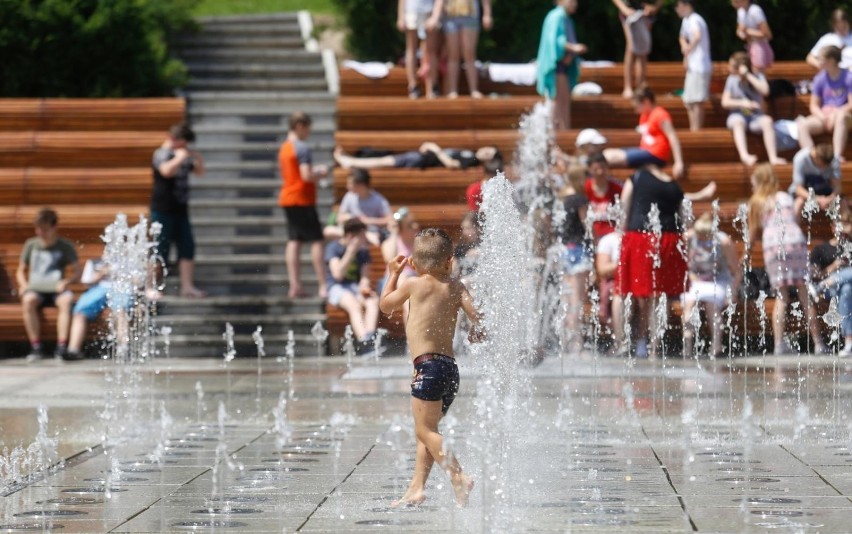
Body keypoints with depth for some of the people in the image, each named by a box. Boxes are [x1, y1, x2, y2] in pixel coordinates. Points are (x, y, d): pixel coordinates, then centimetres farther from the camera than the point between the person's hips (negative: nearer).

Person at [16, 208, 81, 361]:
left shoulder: (65, 246, 7)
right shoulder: (31, 244, 13)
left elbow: (77, 271, 3)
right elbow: (21, 271, 18)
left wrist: (66, 282, -18)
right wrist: (23, 284, -4)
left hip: (56, 290, -1)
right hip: (35, 289, 1)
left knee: (66, 300, -37)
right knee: (28, 300, -36)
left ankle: (61, 347, -40)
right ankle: (36, 348, -33)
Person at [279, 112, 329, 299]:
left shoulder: (284, 147, 14)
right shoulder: (302, 148, -15)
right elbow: (307, 176, -22)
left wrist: (314, 171, 17)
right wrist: (321, 173, -5)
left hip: (287, 199, 9)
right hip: (302, 199, -9)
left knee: (294, 240, 6)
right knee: (316, 240, -4)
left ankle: (295, 286, 1)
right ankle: (323, 285, -6)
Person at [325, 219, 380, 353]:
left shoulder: (363, 251, 13)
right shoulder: (334, 247, -2)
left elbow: (364, 275, 9)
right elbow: (338, 274, -13)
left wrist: (364, 285, -14)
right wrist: (351, 252, -16)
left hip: (356, 287, 4)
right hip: (337, 288, -4)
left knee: (373, 301, -31)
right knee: (354, 305, -37)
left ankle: (370, 338, -50)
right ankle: (364, 341, -53)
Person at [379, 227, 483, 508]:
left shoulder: (413, 284, 1)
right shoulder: (456, 286, 9)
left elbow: (386, 305, 17)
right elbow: (475, 313, -4)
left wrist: (393, 275, 29)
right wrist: (476, 332, 16)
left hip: (428, 365, -7)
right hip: (450, 366, 7)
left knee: (425, 430, -10)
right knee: (426, 431, 16)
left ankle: (459, 477, -26)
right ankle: (416, 488, 13)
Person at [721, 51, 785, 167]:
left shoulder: (758, 77, 1)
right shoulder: (732, 80, 3)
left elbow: (765, 91, -19)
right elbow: (725, 102, 0)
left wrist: (748, 75, -18)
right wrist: (742, 103, -16)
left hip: (755, 116, 0)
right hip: (738, 115, 0)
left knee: (767, 121, -33)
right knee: (738, 122, -37)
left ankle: (773, 157, -39)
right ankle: (745, 155, -57)